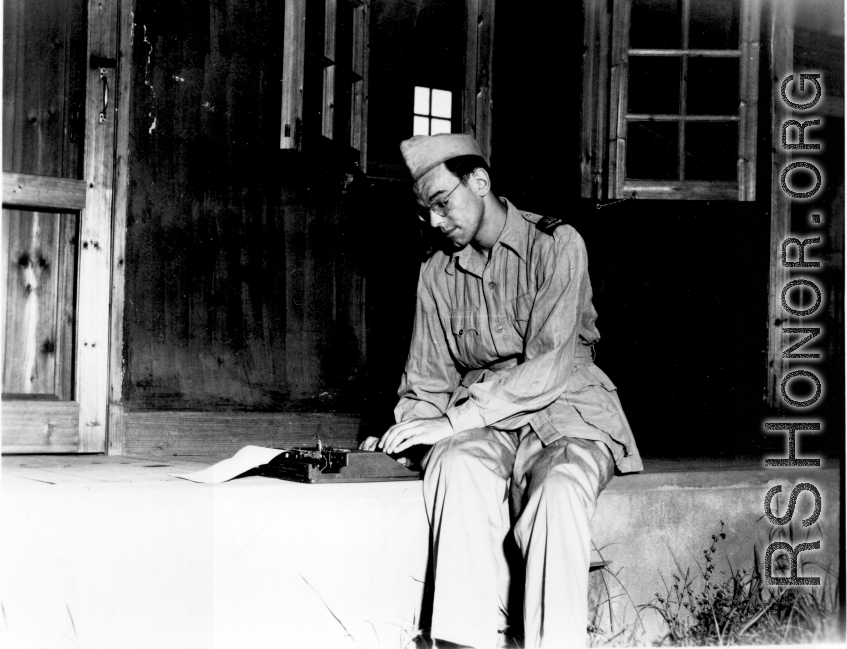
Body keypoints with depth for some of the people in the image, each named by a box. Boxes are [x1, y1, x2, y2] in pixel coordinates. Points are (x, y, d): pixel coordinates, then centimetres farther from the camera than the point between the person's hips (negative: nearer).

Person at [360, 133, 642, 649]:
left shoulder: (556, 245, -5)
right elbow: (429, 382, 17)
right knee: (455, 468, -33)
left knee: (558, 491, -37)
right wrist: (406, 432, -6)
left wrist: (453, 421, -20)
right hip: (477, 423, 3)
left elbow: (548, 366, -16)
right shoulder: (437, 273, 12)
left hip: (566, 409, -3)